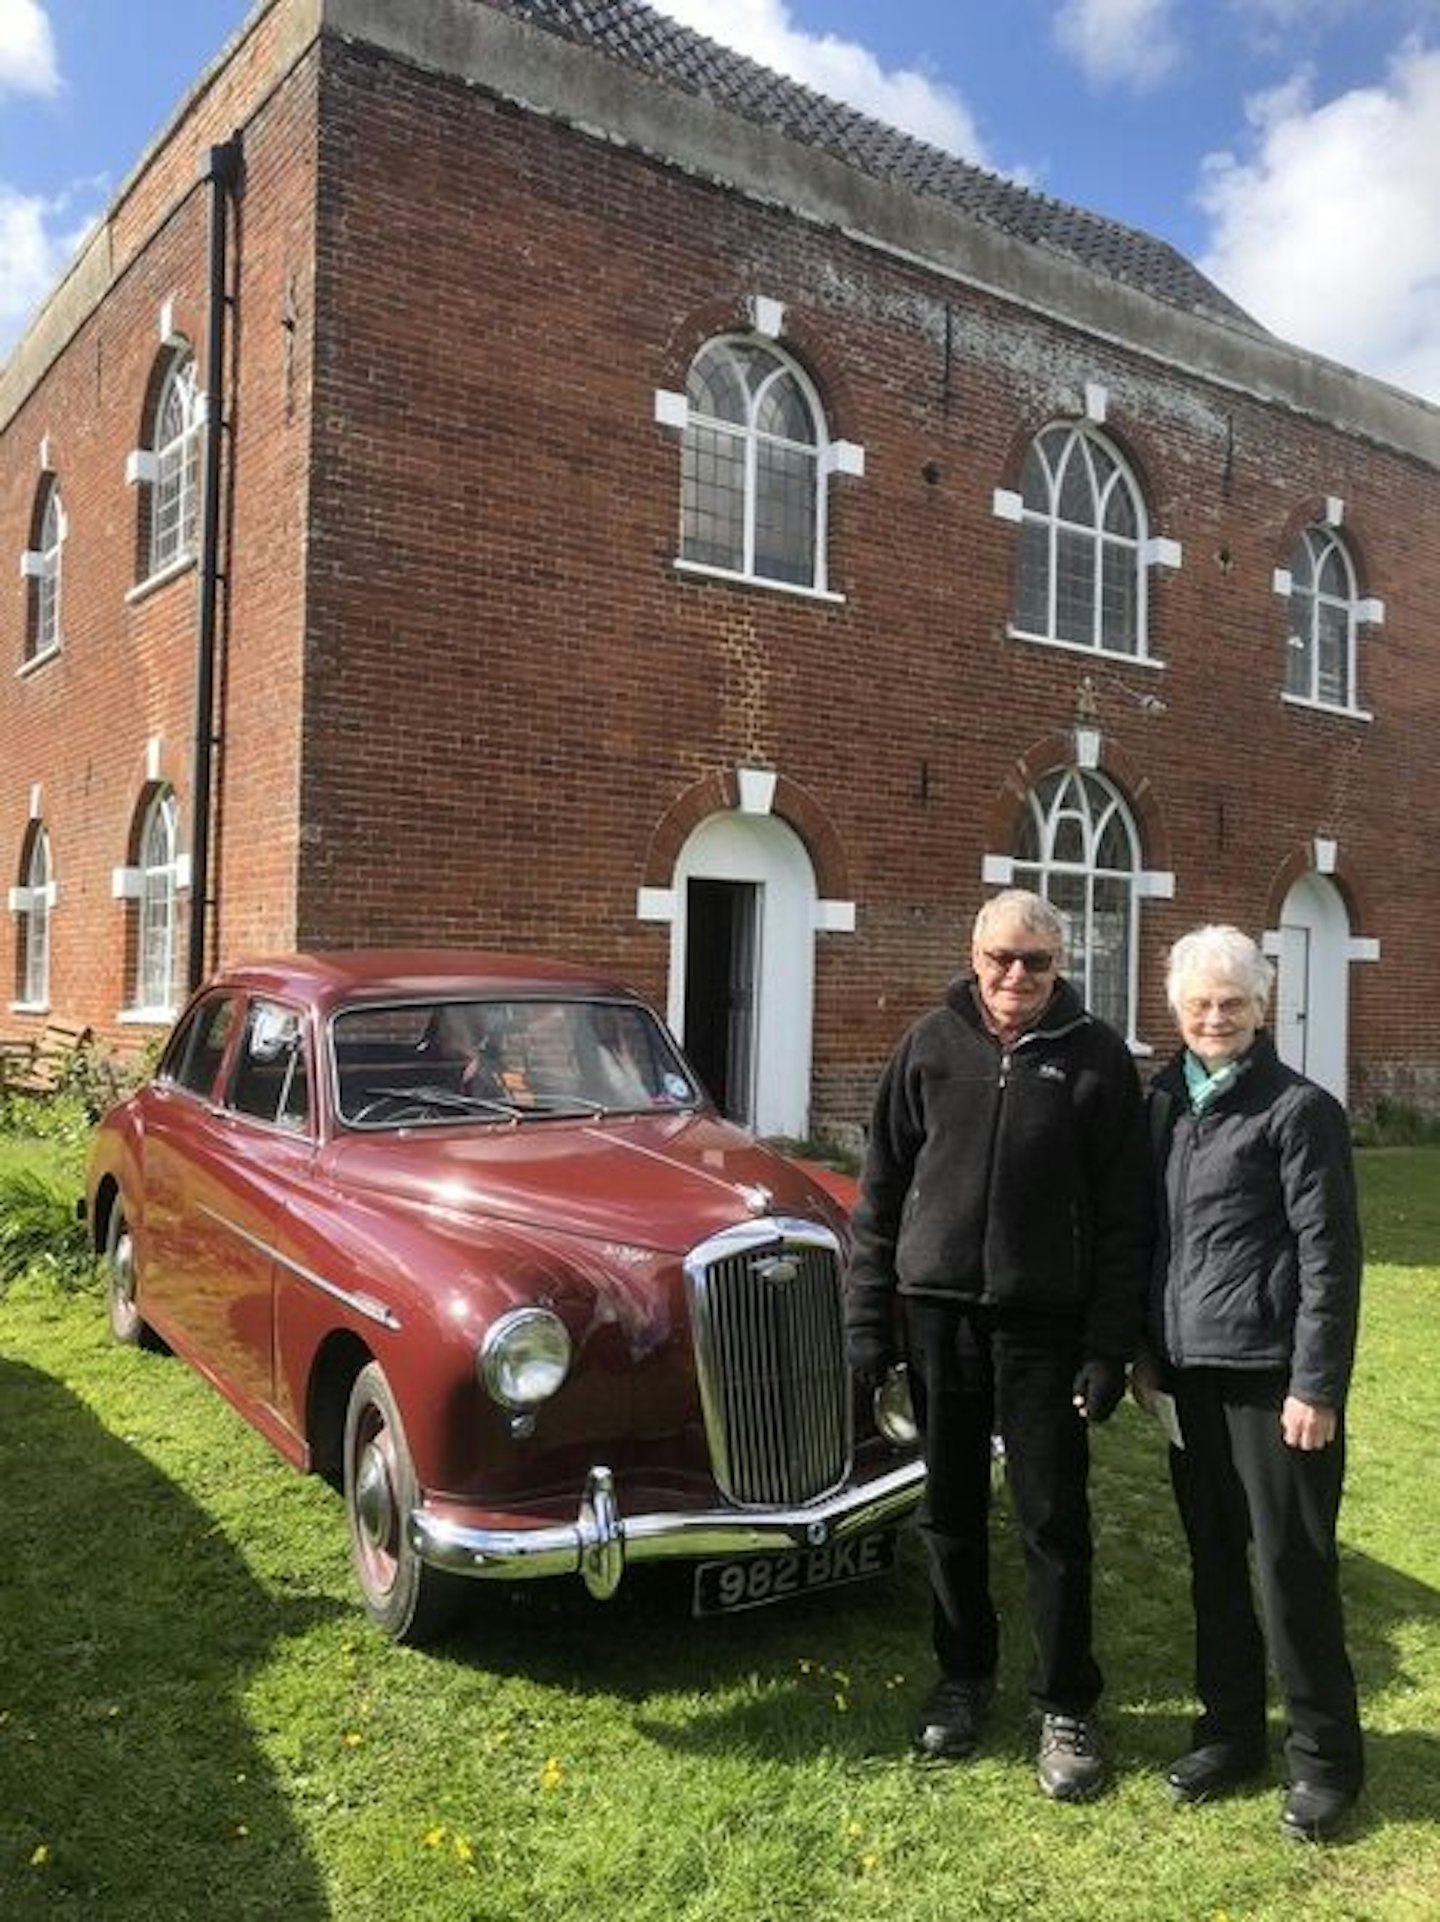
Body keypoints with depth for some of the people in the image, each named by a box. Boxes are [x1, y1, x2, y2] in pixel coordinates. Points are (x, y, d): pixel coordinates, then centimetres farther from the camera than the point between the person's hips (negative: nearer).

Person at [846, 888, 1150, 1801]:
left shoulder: (1098, 1057, -3)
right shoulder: (932, 1045, 2)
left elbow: (1125, 1215, -3)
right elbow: (882, 1188, 5)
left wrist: (1110, 1347, -8)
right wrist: (868, 1318, 2)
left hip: (1045, 1324, -2)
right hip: (937, 1314, 2)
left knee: (1054, 1521, 7)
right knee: (951, 1512, 15)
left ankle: (1068, 1706, 25)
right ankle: (964, 1677, 34)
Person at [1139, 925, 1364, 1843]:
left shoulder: (1299, 1109, -9)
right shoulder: (1169, 1103, 9)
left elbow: (1329, 1257, -11)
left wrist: (1316, 1387, -13)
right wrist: (1148, 1351, 13)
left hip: (1272, 1375, -6)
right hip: (1193, 1370, 6)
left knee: (1292, 1567, 3)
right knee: (1214, 1561, 15)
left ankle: (1325, 1758, 22)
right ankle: (1232, 1731, 31)